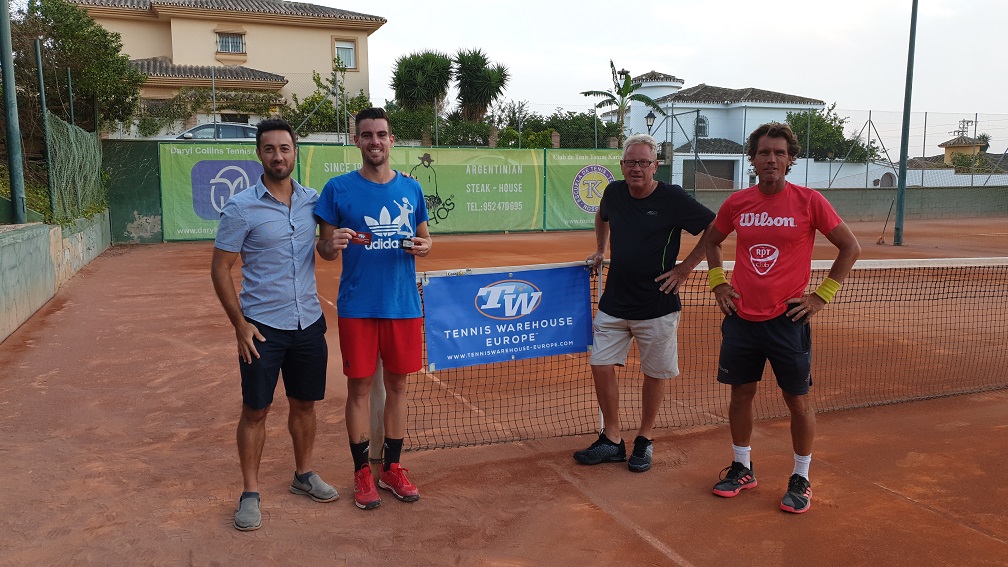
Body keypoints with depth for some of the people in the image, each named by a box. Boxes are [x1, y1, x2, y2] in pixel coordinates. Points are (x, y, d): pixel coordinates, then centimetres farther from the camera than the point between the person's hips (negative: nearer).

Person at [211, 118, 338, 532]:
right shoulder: (240, 208, -8)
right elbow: (220, 269, -4)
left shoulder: (313, 200, 3)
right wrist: (240, 323, -10)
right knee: (255, 411, 4)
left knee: (304, 404, 14)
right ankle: (250, 493, 18)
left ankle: (304, 475, 32)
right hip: (262, 327, -4)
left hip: (309, 323, 4)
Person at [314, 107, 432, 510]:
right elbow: (325, 250, 2)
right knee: (359, 387, 5)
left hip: (404, 304, 3)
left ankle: (392, 468, 25)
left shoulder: (411, 188, 6)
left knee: (397, 385, 10)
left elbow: (424, 236, 15)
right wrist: (332, 243, -20)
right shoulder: (338, 188, -1)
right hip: (357, 306, -2)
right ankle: (362, 472, 20)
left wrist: (424, 246, -8)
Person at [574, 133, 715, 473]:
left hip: (656, 306, -4)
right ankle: (612, 441, 16)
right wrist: (600, 251, 19)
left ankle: (644, 441, 26)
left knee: (655, 374, 7)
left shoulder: (672, 198, -12)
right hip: (613, 303, 4)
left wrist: (686, 267, -8)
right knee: (601, 367, 1)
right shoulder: (614, 193, 2)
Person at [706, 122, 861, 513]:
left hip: (787, 319, -3)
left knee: (798, 401, 6)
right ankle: (742, 468, 30)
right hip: (741, 317, 3)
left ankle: (801, 479, 23)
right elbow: (712, 241, 20)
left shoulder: (809, 201, -6)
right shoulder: (736, 203, 2)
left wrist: (822, 295, -4)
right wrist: (718, 282, 8)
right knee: (741, 394, 12)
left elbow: (850, 248, 1)